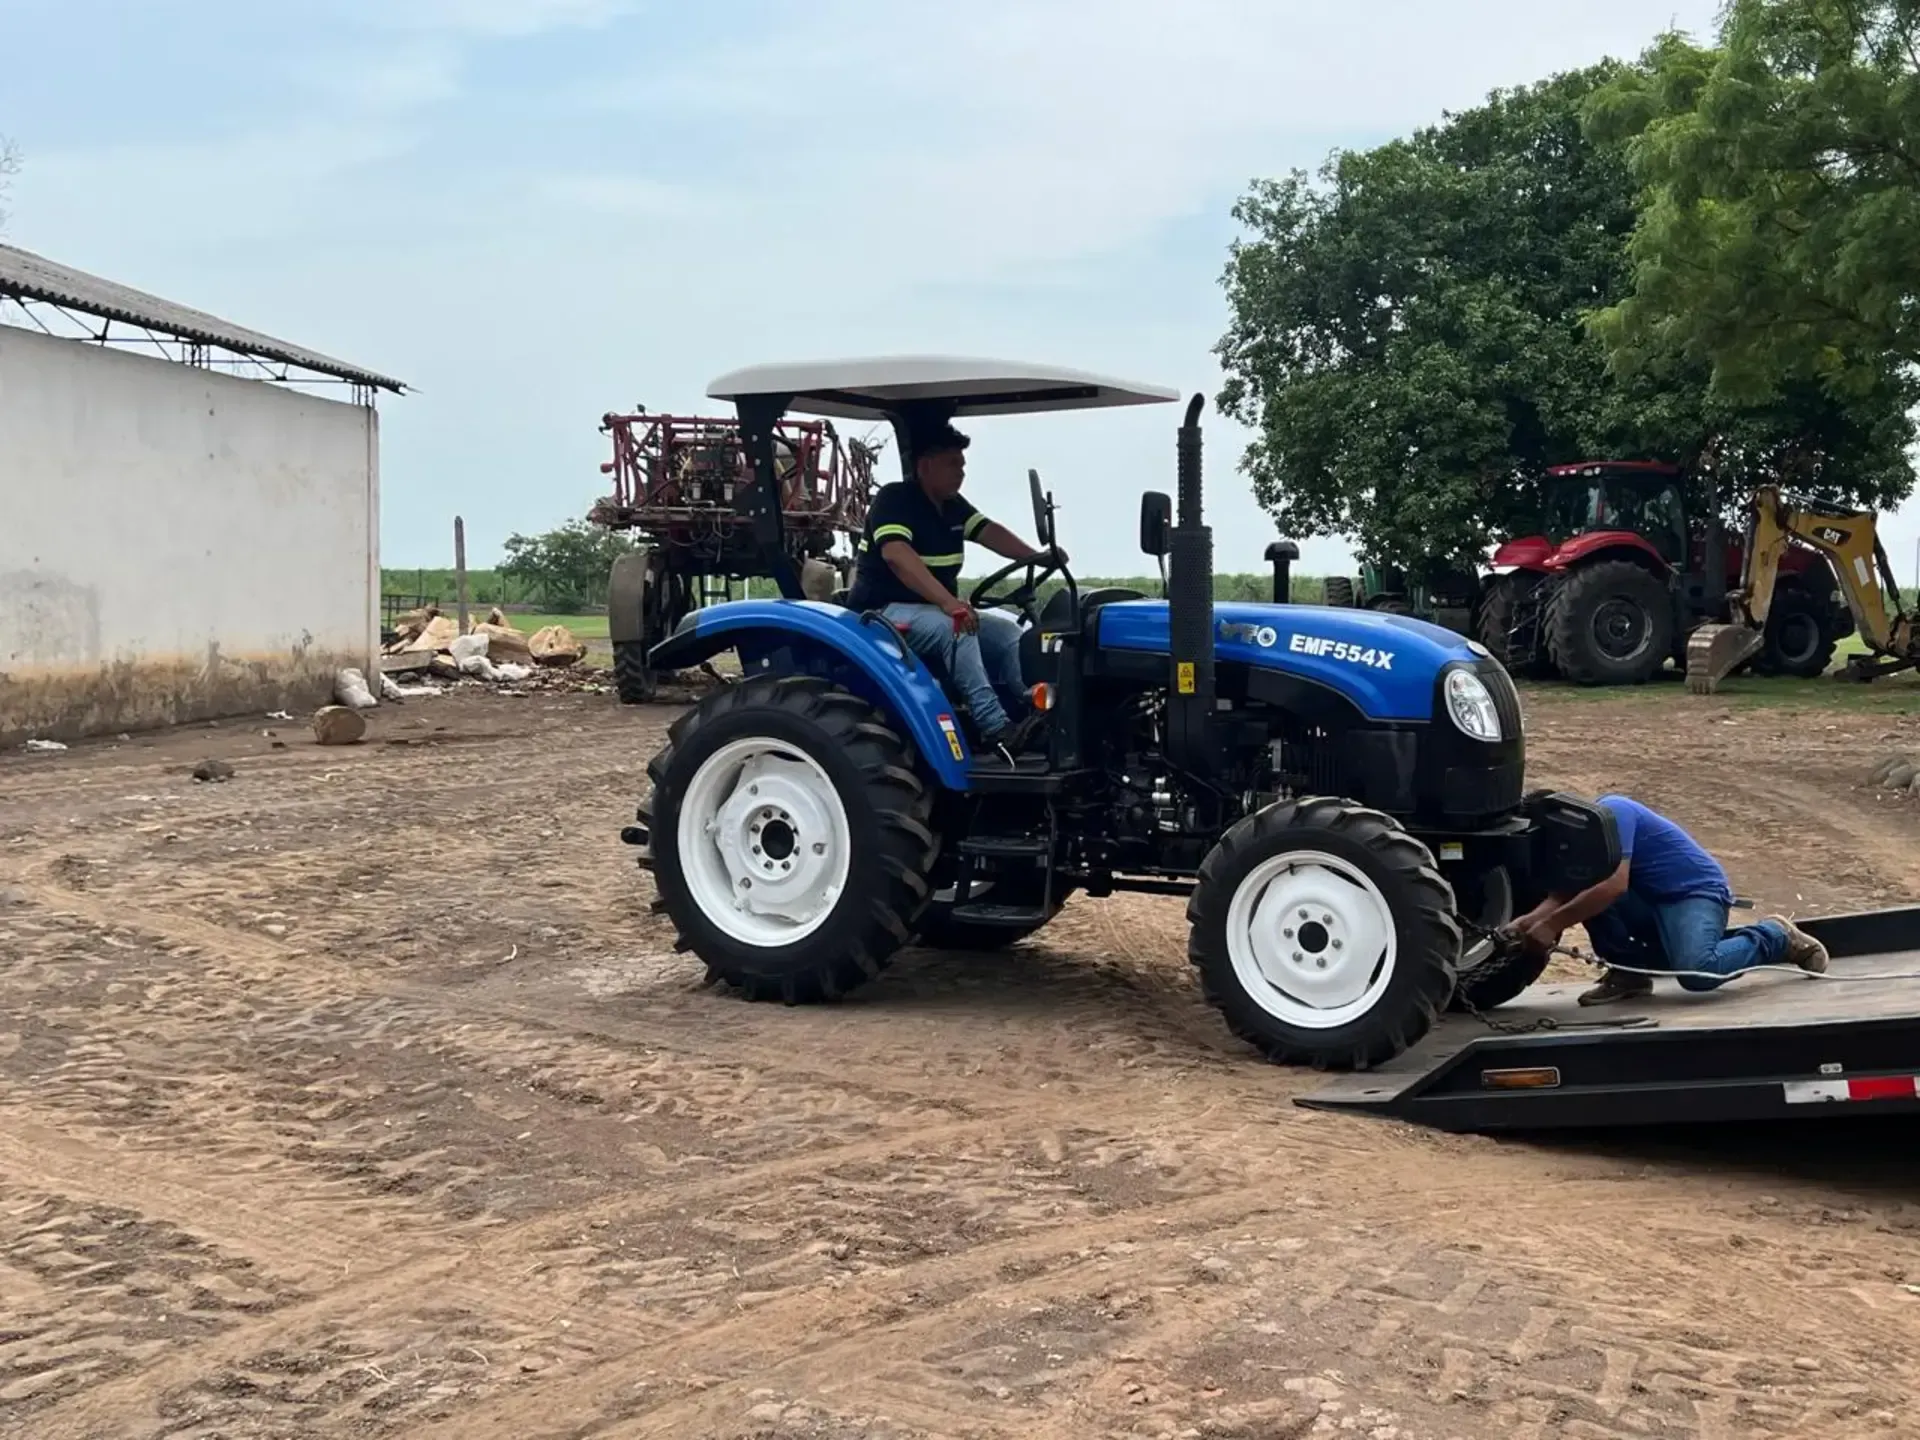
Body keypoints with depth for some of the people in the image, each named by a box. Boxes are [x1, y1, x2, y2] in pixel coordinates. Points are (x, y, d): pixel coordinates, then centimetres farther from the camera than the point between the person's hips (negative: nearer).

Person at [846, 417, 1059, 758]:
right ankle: (996, 730, -39)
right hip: (884, 611, -9)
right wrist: (947, 601, -44)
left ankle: (1036, 711, -11)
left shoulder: (952, 504, 11)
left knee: (1005, 631, -4)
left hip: (937, 610, 9)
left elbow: (989, 532, 3)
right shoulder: (894, 499, -17)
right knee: (955, 628, -33)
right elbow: (896, 555, -32)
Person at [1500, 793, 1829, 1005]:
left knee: (1696, 972, -35)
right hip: (1654, 901, 8)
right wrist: (1530, 920, -24)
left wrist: (1552, 924, -28)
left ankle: (1776, 937, -6)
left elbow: (1614, 885, -28)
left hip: (1697, 891, -8)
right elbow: (1563, 894, -4)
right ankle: (1629, 970, 1)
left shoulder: (1610, 813, -16)